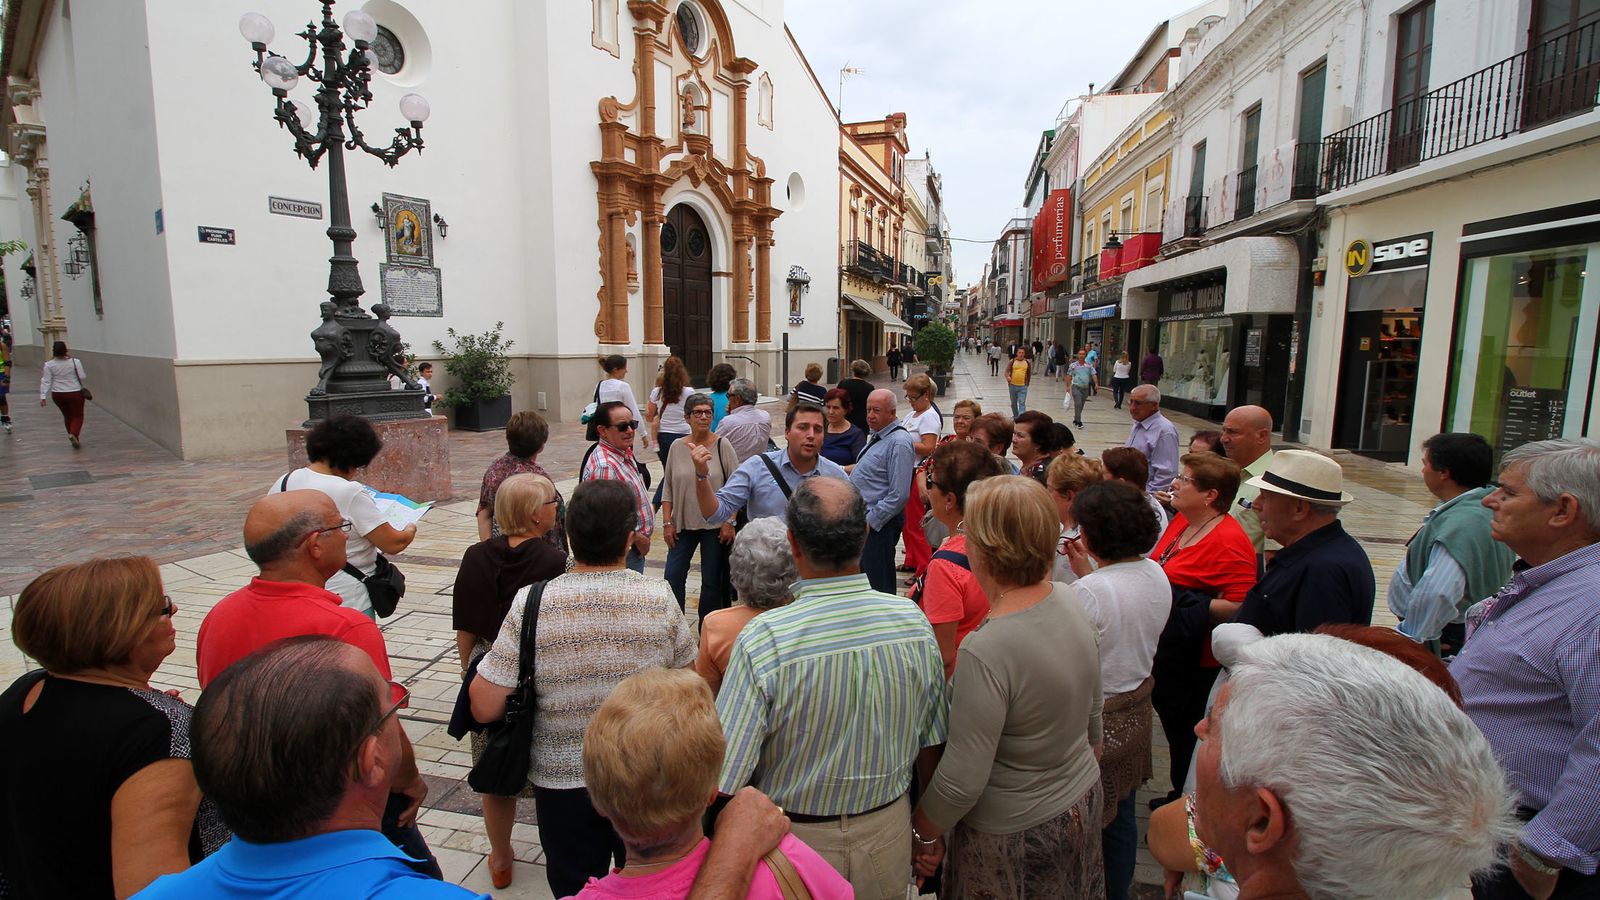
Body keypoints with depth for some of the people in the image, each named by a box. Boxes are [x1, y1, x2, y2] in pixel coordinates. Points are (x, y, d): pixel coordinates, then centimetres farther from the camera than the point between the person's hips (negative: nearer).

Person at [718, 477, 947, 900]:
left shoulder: (763, 640, -29)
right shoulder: (913, 621, -16)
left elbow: (723, 779, -24)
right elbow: (931, 745, -3)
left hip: (799, 841, -3)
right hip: (889, 836, 3)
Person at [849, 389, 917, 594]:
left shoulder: (899, 443, -18)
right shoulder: (878, 437, 13)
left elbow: (899, 496, -23)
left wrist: (869, 522, -20)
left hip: (879, 525, -10)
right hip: (864, 521, 10)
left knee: (878, 586, -1)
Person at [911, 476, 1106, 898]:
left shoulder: (986, 653, -34)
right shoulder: (1070, 601, -11)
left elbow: (962, 780, -26)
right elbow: (1093, 710, 5)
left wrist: (924, 833, -9)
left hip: (1014, 834, -7)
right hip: (1083, 804, 7)